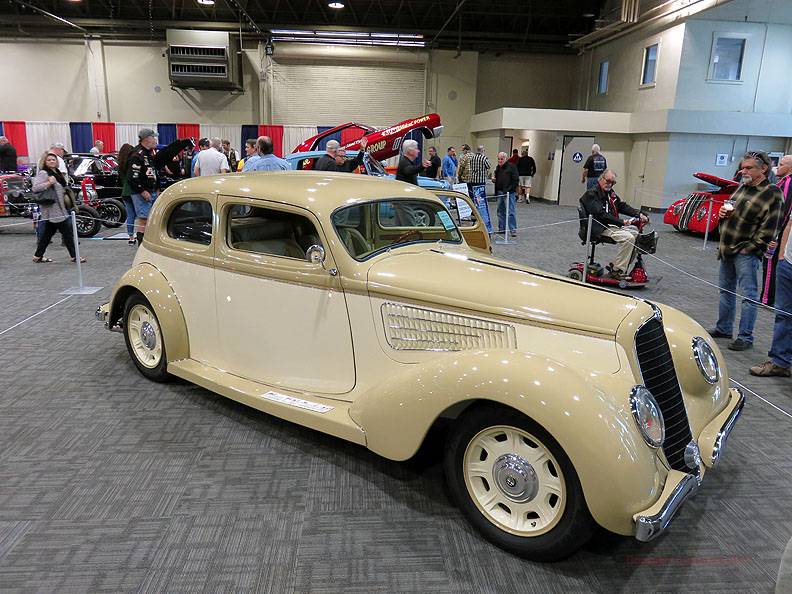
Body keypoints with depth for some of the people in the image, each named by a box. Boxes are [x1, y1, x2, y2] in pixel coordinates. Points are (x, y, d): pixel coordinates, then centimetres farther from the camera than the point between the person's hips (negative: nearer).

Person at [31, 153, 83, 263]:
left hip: (59, 208, 9)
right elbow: (35, 188, -21)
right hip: (53, 209, -9)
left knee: (48, 233, 14)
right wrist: (49, 183, -25)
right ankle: (74, 256, -4)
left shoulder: (57, 172, 17)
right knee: (67, 232, -8)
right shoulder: (43, 173, -10)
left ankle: (38, 256, 22)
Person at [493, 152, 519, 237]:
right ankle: (501, 228, 20)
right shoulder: (498, 167, 15)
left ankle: (513, 230, -3)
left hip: (508, 192, -7)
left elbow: (516, 180, -11)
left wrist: (510, 190, -17)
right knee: (500, 211, 11)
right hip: (499, 192, 7)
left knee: (511, 212, -7)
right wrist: (493, 179, 5)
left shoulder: (511, 166, -7)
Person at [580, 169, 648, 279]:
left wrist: (639, 214, 3)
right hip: (600, 228, -9)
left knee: (637, 232, 1)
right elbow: (601, 215, -21)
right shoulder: (591, 194, -11)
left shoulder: (610, 192, 18)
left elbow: (622, 206, 18)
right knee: (628, 237, -24)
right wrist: (621, 222, -25)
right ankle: (616, 271, -17)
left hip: (613, 225, 9)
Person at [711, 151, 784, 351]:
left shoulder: (772, 194, -12)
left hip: (746, 252, -8)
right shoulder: (743, 187, 11)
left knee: (748, 296, -4)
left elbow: (769, 228, -15)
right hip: (727, 249, 8)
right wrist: (723, 212, 3)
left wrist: (749, 248, -15)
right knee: (726, 291, 16)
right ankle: (723, 329, 29)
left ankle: (745, 338, 1)